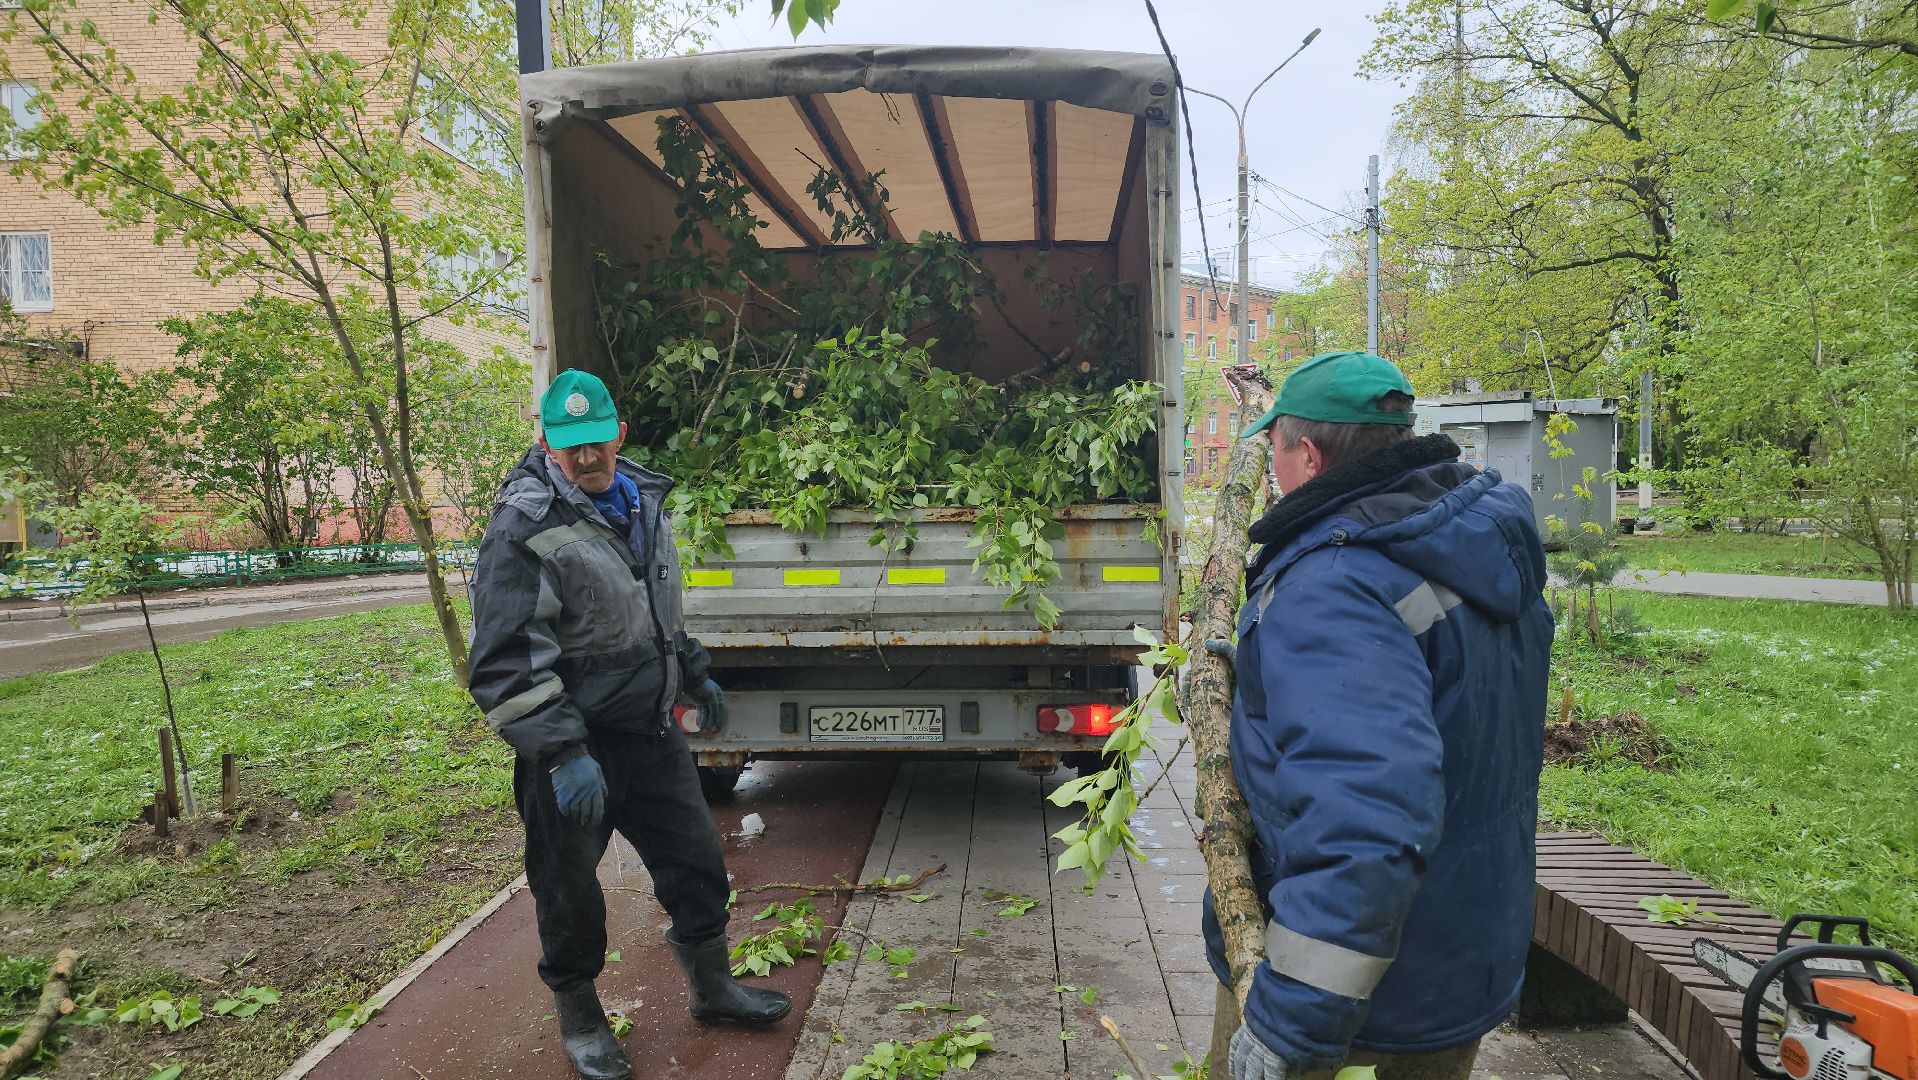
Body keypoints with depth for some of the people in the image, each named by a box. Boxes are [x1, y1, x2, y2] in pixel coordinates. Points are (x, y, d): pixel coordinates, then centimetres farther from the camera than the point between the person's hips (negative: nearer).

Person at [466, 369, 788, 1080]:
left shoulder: (642, 499, 6)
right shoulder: (523, 528, -18)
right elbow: (507, 659, -23)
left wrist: (696, 674, 23)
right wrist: (562, 753, -28)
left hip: (651, 729, 7)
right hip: (572, 744, -6)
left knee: (697, 862, 15)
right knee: (570, 891, 10)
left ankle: (712, 986, 37)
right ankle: (579, 1017, 34)